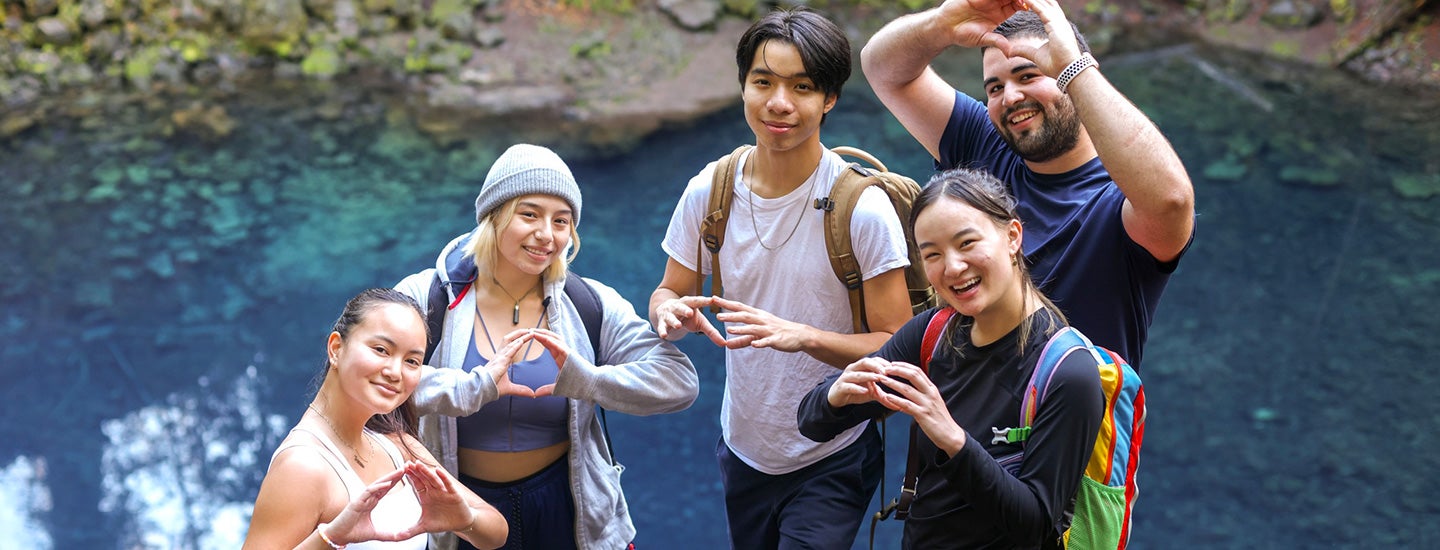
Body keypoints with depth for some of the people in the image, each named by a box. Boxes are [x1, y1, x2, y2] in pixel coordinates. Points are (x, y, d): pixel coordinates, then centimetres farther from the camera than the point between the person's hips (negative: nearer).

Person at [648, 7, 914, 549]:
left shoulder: (863, 208, -20)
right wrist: (669, 311, -21)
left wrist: (803, 336, -34)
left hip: (831, 463, -4)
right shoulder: (708, 191, -8)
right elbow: (671, 290, 4)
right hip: (742, 450, 5)